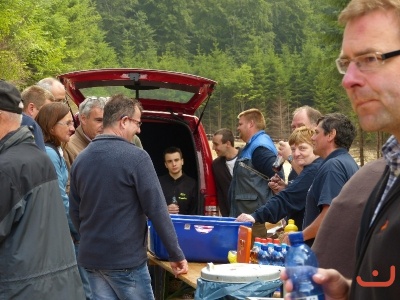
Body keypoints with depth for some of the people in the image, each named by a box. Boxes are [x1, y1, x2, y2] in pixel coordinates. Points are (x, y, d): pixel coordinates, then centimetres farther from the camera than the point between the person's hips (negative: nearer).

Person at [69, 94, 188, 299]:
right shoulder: (136, 157, -14)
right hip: (126, 259, -6)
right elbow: (156, 209, -15)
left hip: (91, 258, 6)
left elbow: (74, 211, 12)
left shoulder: (80, 159, 5)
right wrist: (176, 254, -9)